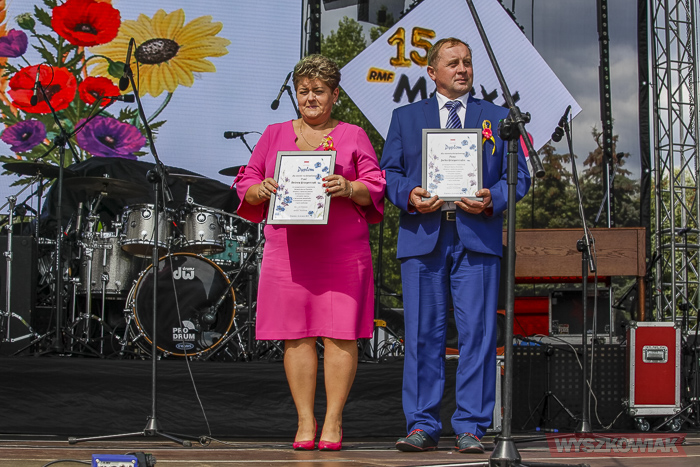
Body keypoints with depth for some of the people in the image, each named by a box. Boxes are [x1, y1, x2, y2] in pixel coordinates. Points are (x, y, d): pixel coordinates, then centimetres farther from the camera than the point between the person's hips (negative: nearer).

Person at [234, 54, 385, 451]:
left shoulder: (353, 136, 12)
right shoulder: (274, 136, 16)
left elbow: (376, 188, 5)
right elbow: (246, 187, 15)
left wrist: (348, 188, -15)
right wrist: (263, 189, -7)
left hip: (342, 251, -1)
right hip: (289, 251, 1)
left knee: (340, 334, -5)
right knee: (296, 335, -1)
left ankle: (334, 421, 1)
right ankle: (306, 422, 5)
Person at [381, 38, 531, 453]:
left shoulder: (498, 118, 16)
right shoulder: (405, 118, 17)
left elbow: (519, 175, 9)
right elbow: (389, 171, 11)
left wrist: (492, 199, -10)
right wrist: (408, 195, -10)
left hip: (477, 236, 0)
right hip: (423, 236, 0)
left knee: (477, 333, -5)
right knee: (423, 333, -1)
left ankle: (471, 427, 0)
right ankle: (422, 426, 5)